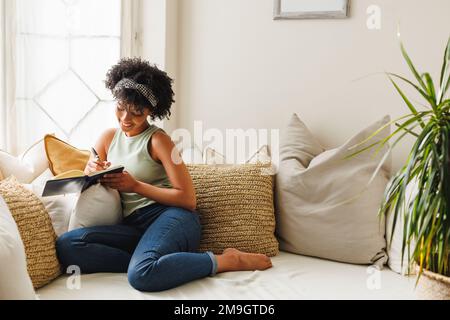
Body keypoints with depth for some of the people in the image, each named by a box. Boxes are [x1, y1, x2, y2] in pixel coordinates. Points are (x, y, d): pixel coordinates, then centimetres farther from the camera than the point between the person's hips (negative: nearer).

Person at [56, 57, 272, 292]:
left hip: (171, 216, -5)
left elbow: (188, 199, -6)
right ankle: (146, 262, -21)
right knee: (66, 245, -21)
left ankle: (226, 261, -19)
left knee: (142, 275, -37)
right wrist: (91, 171, -6)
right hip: (134, 226, 5)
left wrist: (135, 186, -11)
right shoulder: (108, 138, 17)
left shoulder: (157, 140, 0)